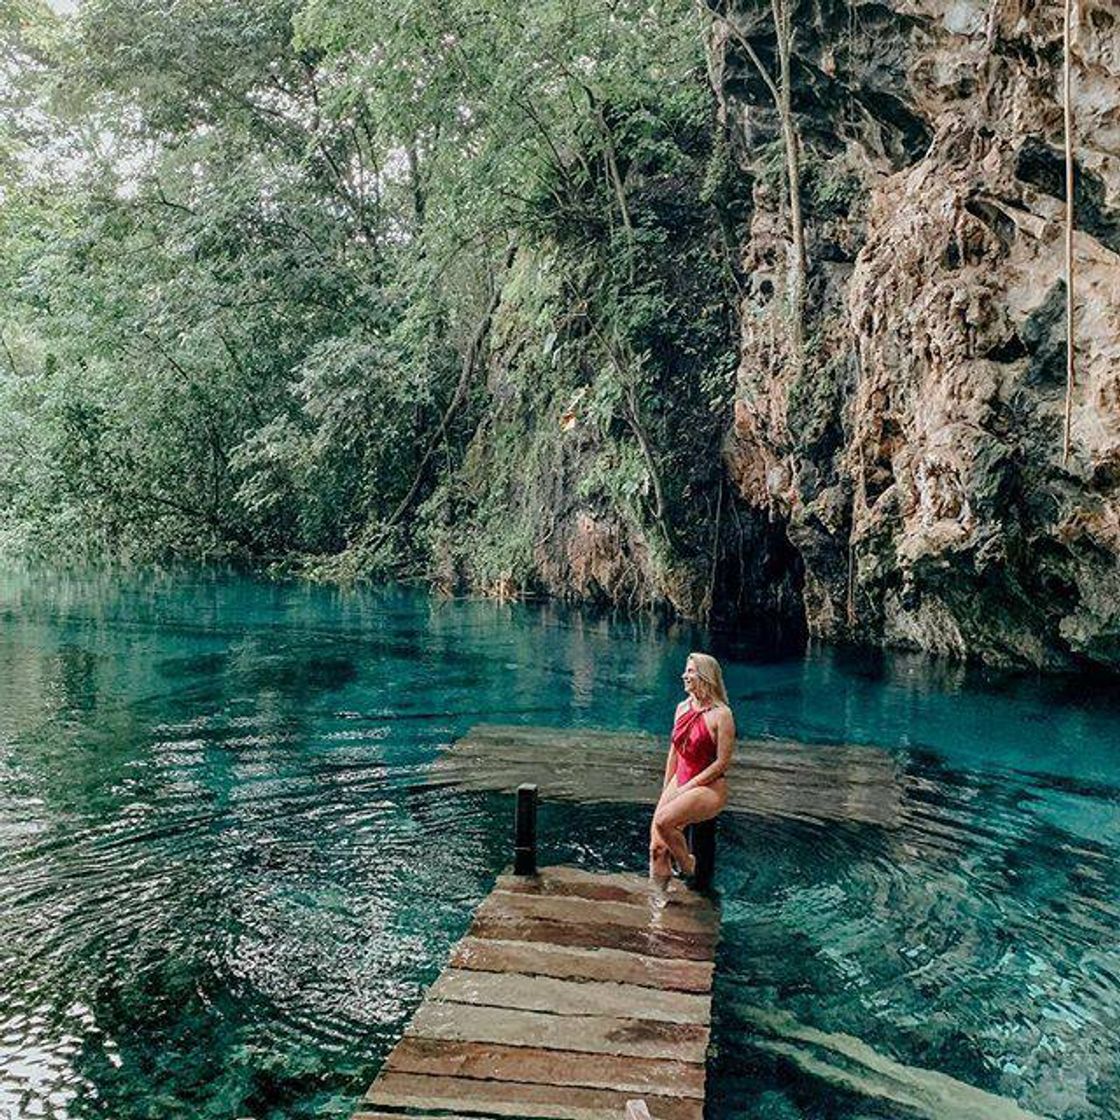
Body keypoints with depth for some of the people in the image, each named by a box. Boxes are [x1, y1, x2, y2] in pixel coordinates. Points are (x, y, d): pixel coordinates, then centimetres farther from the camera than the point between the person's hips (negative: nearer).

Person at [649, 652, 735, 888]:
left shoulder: (721, 714, -13)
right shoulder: (682, 708, 8)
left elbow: (722, 763, -14)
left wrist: (687, 787, -14)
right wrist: (666, 789, 9)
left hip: (709, 787, -7)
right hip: (680, 783, 7)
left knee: (664, 820, -28)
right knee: (656, 847, -5)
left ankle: (688, 866, -3)